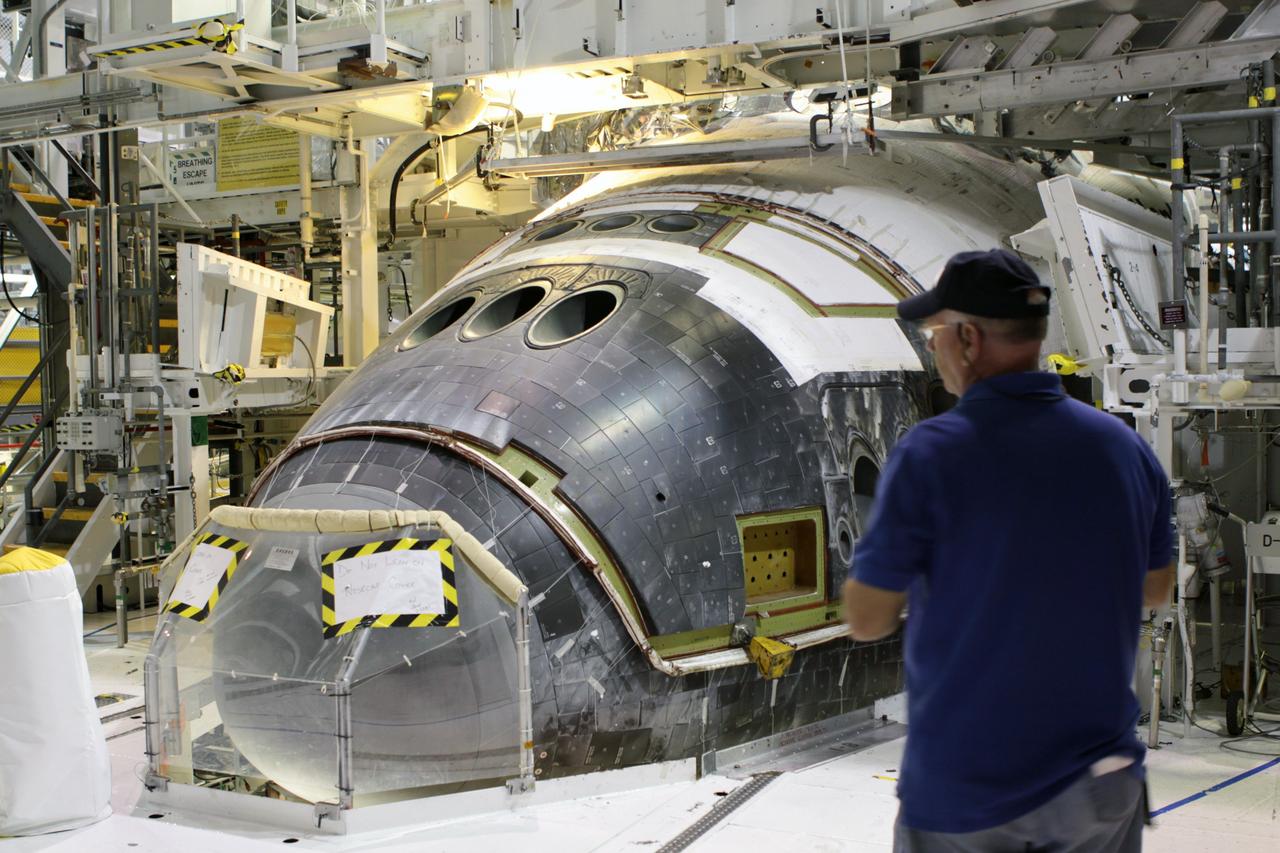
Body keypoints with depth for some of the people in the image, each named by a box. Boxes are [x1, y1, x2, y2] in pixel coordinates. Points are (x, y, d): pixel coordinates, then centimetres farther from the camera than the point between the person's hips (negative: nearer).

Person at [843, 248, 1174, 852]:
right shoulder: (1125, 446, -4)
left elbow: (866, 619, -11)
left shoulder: (929, 455, -18)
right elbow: (1154, 589, 10)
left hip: (962, 795, -4)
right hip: (1102, 781, 4)